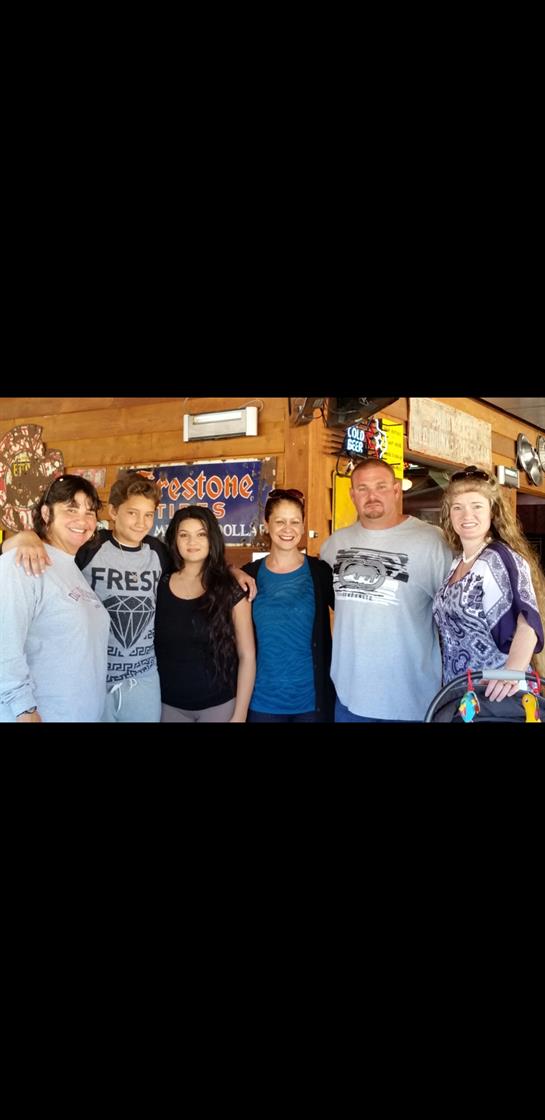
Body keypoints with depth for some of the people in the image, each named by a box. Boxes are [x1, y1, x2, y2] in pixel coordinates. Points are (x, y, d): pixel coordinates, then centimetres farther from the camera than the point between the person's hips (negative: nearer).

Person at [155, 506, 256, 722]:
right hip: (169, 705, 2)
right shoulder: (160, 586, -1)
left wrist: (239, 714, -9)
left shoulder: (231, 590, -6)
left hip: (219, 705, -2)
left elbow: (247, 655, -6)